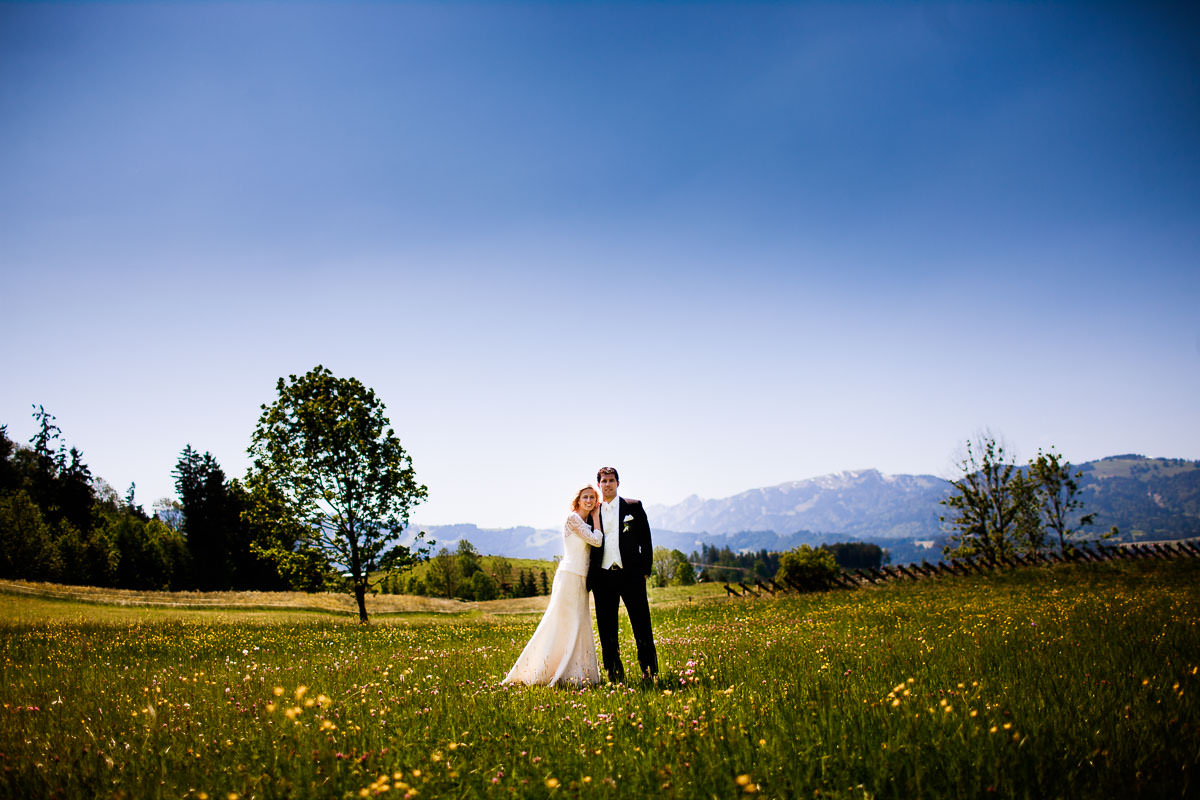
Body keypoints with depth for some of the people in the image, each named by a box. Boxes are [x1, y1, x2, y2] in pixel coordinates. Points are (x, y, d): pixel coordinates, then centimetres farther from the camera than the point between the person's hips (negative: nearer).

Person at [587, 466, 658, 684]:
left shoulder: (634, 507, 7)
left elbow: (645, 540, 7)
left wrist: (645, 570, -1)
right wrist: (590, 577, 6)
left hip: (631, 575, -2)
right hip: (603, 577, 2)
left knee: (641, 624, -2)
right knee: (606, 629, 5)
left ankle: (649, 671, 8)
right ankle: (614, 674, 14)